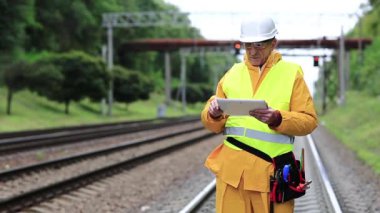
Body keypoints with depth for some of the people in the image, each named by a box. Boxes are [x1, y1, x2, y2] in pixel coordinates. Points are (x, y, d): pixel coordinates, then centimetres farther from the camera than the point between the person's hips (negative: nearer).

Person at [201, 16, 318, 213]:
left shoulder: (291, 73, 5)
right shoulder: (233, 74, 12)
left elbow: (309, 120, -2)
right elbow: (213, 125, 13)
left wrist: (278, 119, -20)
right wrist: (213, 114, -10)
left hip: (271, 171, -2)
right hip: (231, 168, 2)